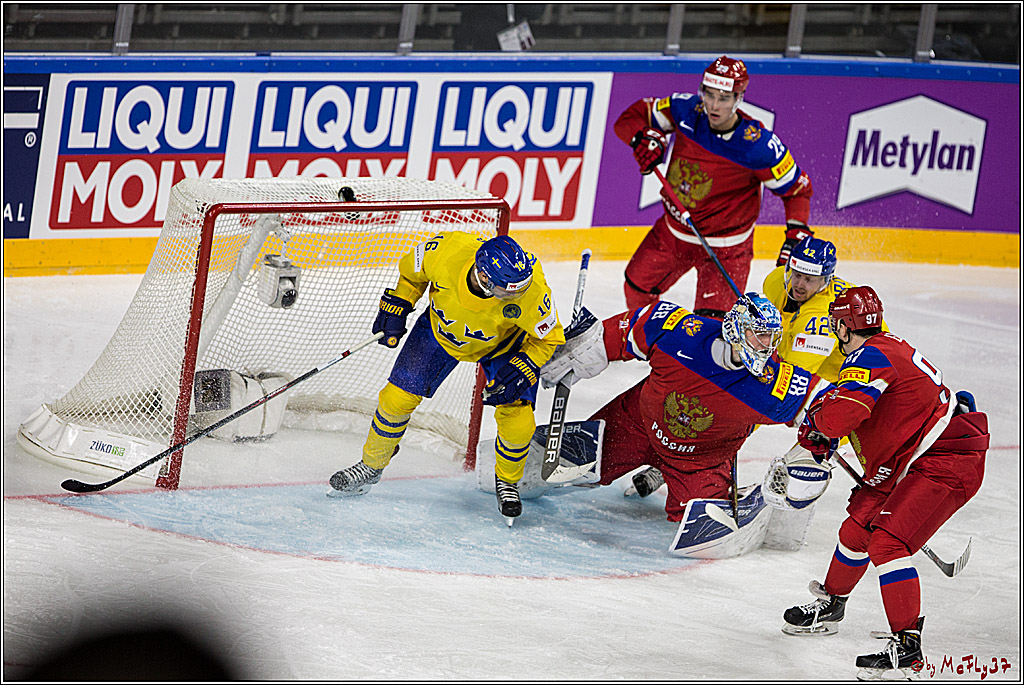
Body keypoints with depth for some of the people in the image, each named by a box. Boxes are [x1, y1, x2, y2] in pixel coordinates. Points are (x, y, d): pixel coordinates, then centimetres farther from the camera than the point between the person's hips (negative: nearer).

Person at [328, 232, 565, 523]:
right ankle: (371, 465, 24)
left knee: (518, 421, -13)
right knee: (398, 398, -3)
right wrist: (396, 306, -11)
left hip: (504, 342, -1)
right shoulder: (446, 252, -38)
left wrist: (523, 369, -33)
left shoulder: (531, 289, -40)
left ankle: (507, 482, 19)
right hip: (443, 328, 1)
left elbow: (549, 337, -20)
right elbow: (412, 270, -11)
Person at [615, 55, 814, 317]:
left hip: (725, 246, -5)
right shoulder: (686, 111, -15)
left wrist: (797, 233, -25)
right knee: (637, 286, 20)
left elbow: (797, 189, -13)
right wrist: (644, 138, -23)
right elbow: (630, 117, -2)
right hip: (673, 232, 5)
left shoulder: (760, 146, -26)